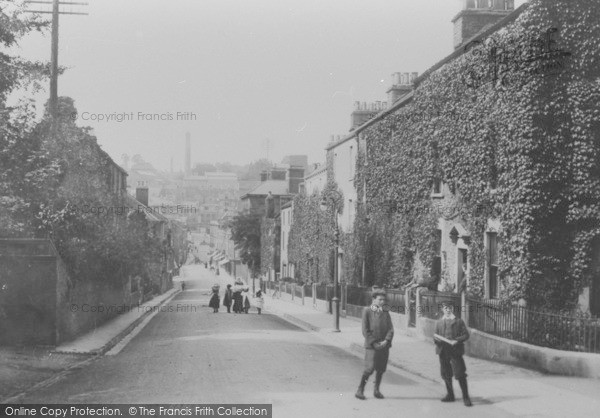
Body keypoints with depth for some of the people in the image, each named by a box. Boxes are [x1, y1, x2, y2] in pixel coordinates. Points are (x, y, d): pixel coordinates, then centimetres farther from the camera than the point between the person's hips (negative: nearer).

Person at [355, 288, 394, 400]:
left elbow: (390, 329, 6)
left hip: (384, 346, 4)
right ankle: (360, 390, 2)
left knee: (381, 369, 7)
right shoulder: (367, 311, -1)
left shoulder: (385, 313, 11)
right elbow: (365, 330, -5)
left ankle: (376, 390, 22)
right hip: (371, 346, -4)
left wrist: (386, 341, -11)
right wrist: (374, 343, -12)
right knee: (369, 369, -11)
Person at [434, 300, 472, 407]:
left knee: (460, 375, -8)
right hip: (443, 351, 4)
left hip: (455, 351, -4)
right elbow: (436, 337, 15)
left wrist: (456, 340, -16)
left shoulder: (459, 321, 3)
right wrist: (436, 339, -9)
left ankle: (466, 397, -2)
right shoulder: (439, 322, 13)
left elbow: (466, 335, -1)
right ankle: (450, 395, 23)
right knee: (445, 374, 9)